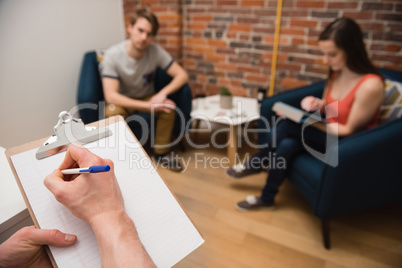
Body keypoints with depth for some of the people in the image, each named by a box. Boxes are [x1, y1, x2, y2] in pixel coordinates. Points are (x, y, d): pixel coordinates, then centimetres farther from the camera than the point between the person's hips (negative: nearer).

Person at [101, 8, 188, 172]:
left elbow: (182, 75, -16)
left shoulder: (155, 51, -18)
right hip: (123, 100, -2)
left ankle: (161, 152, -5)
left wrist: (163, 93, -35)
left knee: (168, 108, -27)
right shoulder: (112, 55, -25)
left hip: (147, 97, 2)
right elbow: (110, 96, -31)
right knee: (113, 114, -35)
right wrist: (148, 106, -37)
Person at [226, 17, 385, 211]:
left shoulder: (370, 85, -25)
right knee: (286, 144, -22)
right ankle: (266, 199, -4)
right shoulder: (336, 73, -1)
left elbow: (349, 130, -20)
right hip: (328, 132, 7)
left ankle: (255, 164, 0)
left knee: (287, 125, -24)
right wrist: (316, 104, -11)